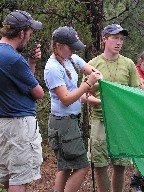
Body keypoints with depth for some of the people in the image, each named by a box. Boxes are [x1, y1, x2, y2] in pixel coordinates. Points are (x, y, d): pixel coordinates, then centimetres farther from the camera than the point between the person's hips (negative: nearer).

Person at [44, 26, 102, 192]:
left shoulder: (72, 58, 6)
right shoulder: (53, 68, -19)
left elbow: (91, 70, 16)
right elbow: (66, 99, -21)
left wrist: (96, 74, -8)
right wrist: (88, 83, -23)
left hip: (71, 120, 9)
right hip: (64, 123, -9)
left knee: (65, 167, 13)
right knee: (81, 167, -8)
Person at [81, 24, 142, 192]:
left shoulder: (128, 64, 8)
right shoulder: (93, 64, 3)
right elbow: (83, 95, 3)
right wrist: (98, 101, -16)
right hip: (100, 120, -1)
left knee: (120, 165, 6)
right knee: (99, 165, 0)